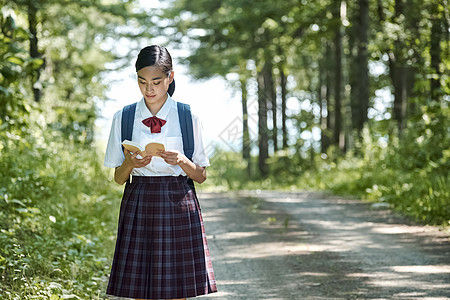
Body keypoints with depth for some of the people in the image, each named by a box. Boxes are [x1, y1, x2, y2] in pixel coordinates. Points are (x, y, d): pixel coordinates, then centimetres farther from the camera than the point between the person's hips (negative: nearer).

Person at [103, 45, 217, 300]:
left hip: (178, 204, -1)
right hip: (138, 206, 1)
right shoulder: (124, 118, 6)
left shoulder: (189, 118, 3)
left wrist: (181, 161, -15)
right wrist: (129, 164, -13)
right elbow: (118, 178, 9)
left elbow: (201, 176, 5)